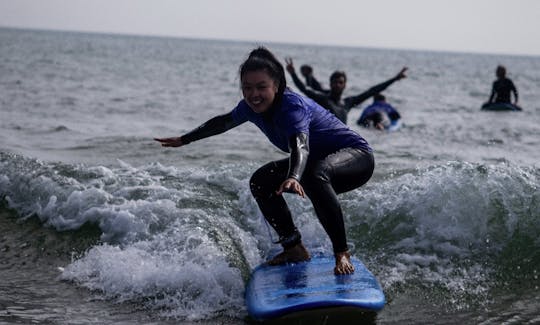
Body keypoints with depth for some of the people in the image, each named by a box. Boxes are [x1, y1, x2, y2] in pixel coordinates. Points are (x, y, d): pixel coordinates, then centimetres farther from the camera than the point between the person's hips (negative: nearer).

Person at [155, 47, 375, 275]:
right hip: (317, 161, 9)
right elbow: (223, 122, 15)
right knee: (260, 181, -2)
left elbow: (300, 146, -49)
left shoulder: (292, 106, -30)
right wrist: (184, 140, 25)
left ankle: (342, 253, -34)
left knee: (315, 175, -40)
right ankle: (294, 248, 3)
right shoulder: (252, 107, -6)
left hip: (356, 154, -9)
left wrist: (294, 178, -68)